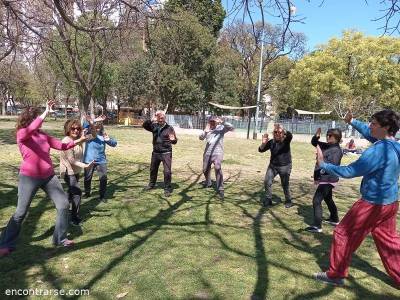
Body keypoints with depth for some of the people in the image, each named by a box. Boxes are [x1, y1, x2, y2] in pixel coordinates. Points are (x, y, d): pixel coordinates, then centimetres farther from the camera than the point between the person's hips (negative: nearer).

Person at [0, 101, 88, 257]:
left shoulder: (43, 135, 6)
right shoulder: (22, 134, -10)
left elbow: (61, 145, 7)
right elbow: (32, 128, -33)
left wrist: (77, 141, -4)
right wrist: (46, 111, -36)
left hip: (49, 176, 6)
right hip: (29, 178, -6)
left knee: (63, 204, 4)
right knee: (21, 212, 2)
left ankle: (60, 238, 19)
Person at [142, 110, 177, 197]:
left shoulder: (169, 128, -8)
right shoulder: (154, 126, 1)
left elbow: (175, 141, -6)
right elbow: (145, 125, -9)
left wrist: (173, 139, -30)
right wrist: (152, 120, -24)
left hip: (166, 153, -4)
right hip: (155, 152, 4)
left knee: (167, 171, -7)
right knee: (153, 169, 20)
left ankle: (167, 189, 8)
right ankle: (151, 184, 43)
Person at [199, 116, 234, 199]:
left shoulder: (221, 128, -4)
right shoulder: (207, 130, 7)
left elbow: (231, 127, -17)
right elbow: (200, 137, -5)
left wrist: (222, 122, -28)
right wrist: (205, 131, -24)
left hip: (217, 153, -5)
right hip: (207, 153, 5)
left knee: (217, 168, -26)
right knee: (205, 170, 18)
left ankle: (220, 189, -22)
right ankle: (208, 182, 47)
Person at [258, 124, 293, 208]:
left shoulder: (286, 141, -9)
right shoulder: (271, 142, -1)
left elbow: (290, 136, -32)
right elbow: (261, 150, 0)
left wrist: (283, 130, -49)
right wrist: (264, 143, -20)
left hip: (285, 166, -3)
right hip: (273, 165, 4)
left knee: (285, 185, 2)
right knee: (267, 182, -1)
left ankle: (288, 201, 22)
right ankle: (268, 199, 14)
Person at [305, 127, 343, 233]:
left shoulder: (337, 150, -18)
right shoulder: (326, 146, 8)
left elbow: (332, 166, -27)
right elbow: (314, 143, 17)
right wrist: (316, 136, -2)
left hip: (328, 179, -10)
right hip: (325, 179, 10)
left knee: (316, 200, -12)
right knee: (328, 199, 25)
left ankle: (317, 226, -9)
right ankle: (334, 219, 43)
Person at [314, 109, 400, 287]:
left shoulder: (377, 151, -25)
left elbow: (350, 171, -23)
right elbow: (369, 133, 19)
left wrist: (323, 165, -16)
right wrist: (352, 122, 19)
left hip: (373, 204, -8)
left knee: (344, 234, 5)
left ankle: (336, 275, 18)